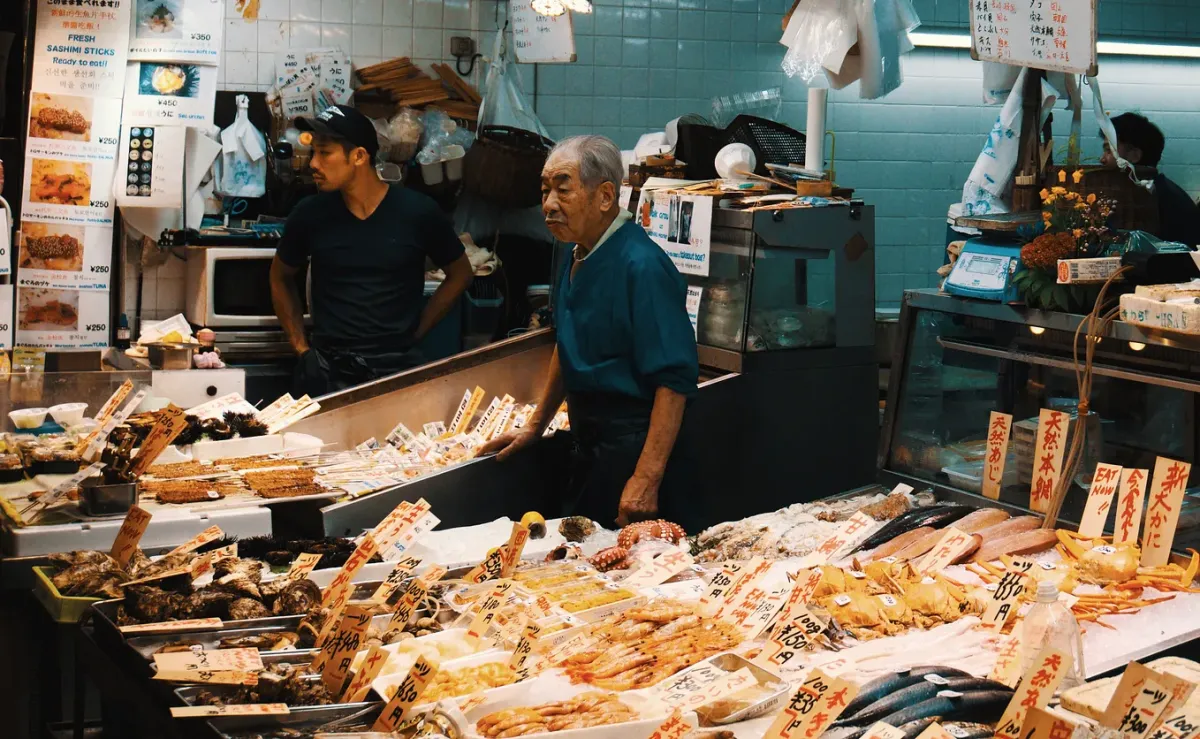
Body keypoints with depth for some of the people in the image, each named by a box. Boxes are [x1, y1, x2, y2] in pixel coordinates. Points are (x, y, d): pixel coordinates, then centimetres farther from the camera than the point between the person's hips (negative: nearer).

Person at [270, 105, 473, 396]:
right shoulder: (310, 214, -2)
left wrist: (415, 331, 3)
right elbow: (281, 277, 16)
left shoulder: (418, 213, -6)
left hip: (396, 368, -1)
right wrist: (300, 346, 9)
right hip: (326, 369, 1)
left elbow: (460, 274, 8)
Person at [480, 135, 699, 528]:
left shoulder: (642, 266, -20)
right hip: (589, 444, 9)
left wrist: (647, 478, -28)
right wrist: (535, 427, 26)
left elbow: (674, 380, -24)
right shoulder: (580, 258, 10)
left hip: (633, 448, -9)